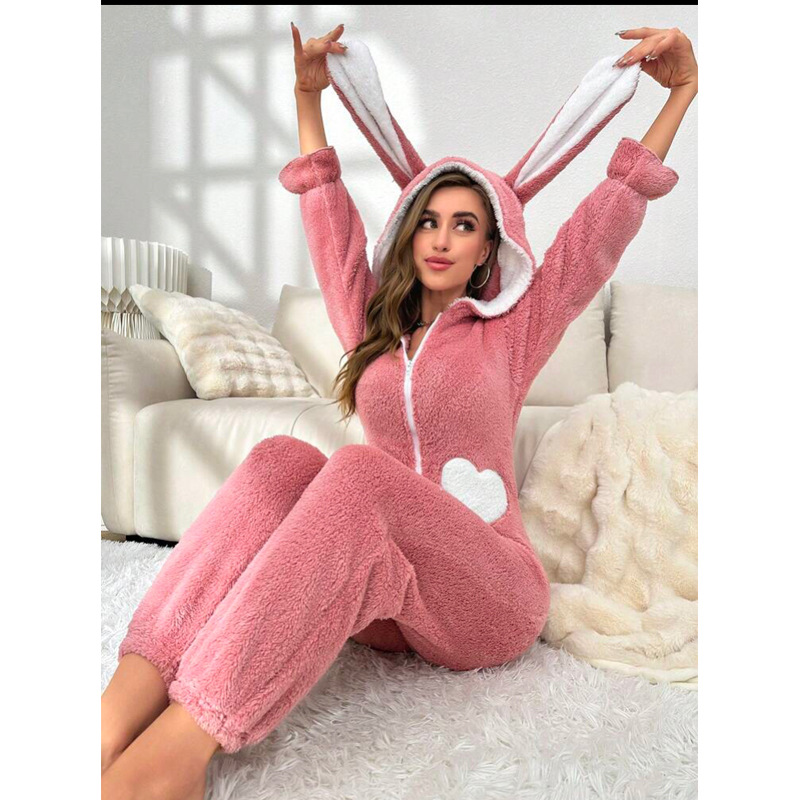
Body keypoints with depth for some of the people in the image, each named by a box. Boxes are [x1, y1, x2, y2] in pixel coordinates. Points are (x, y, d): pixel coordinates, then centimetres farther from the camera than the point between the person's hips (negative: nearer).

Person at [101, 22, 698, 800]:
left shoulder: (513, 328, 10)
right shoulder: (372, 325, 17)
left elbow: (612, 215, 7)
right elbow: (325, 214, 20)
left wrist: (682, 91, 6)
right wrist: (308, 97, 21)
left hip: (490, 597, -3)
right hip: (384, 604, 3)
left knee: (360, 472, -33)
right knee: (281, 460, -25)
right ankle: (122, 712, -40)